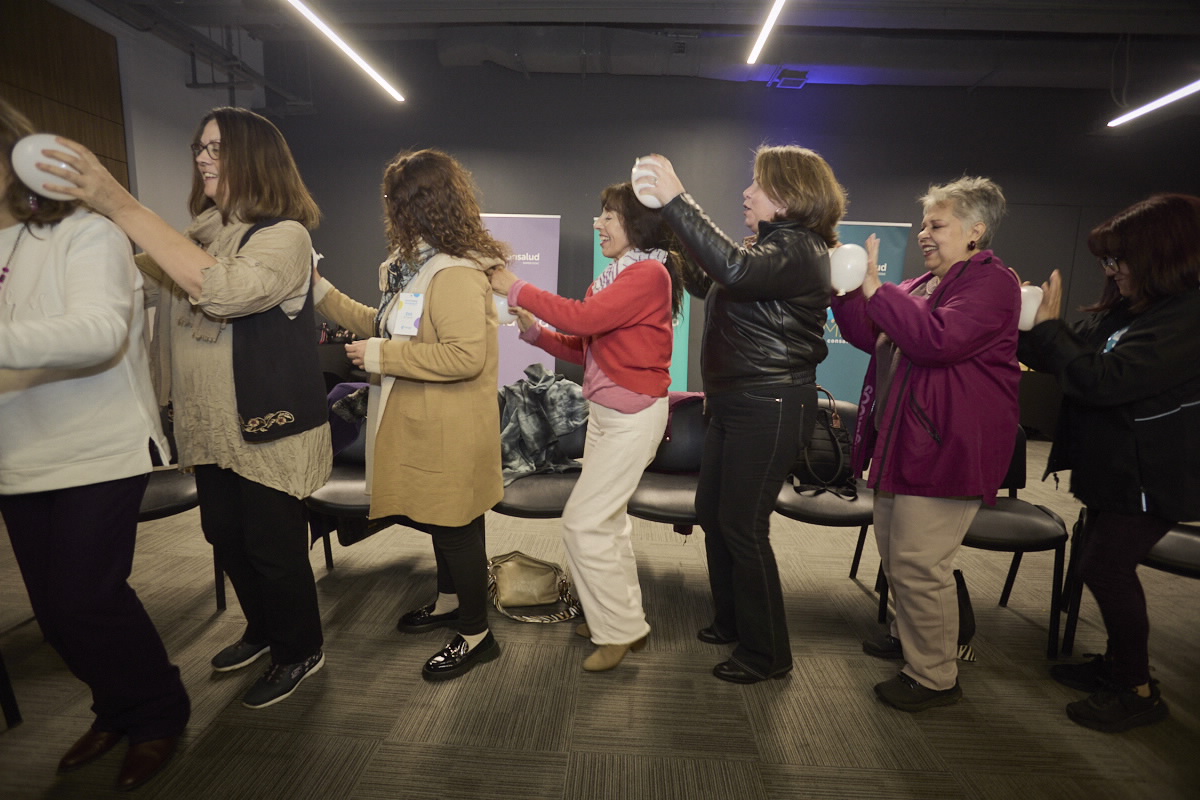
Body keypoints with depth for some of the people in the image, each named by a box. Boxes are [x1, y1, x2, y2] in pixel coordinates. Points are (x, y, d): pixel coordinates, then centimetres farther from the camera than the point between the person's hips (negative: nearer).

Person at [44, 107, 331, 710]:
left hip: (269, 428, -7)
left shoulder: (284, 236, -14)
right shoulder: (200, 235, 9)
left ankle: (300, 650, 28)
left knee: (273, 546, 4)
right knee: (225, 537, 19)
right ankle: (263, 631, 42)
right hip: (209, 427, 8)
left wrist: (122, 207, -29)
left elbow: (225, 289, -32)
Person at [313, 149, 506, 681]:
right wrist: (323, 292, 18)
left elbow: (466, 356, -29)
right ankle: (450, 601, 44)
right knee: (437, 521, 23)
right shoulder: (418, 266, 12)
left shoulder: (456, 274, -20)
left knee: (456, 528, 4)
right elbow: (385, 326, 20)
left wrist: (380, 355, -21)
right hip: (420, 427, 10)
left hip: (448, 434, -10)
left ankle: (475, 635, 24)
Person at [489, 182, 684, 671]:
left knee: (583, 522, -6)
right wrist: (533, 330, 1)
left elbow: (583, 319, -25)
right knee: (607, 520, 16)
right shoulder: (613, 277, 13)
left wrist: (517, 289, -15)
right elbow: (584, 349, 12)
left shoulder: (649, 273, -14)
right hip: (604, 413, 9)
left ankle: (620, 630, 13)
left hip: (634, 417, -9)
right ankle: (623, 619, 33)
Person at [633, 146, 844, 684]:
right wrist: (669, 218, 12)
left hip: (769, 407, -10)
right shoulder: (771, 245, 18)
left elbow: (734, 269, -33)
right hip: (733, 401, 10)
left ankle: (767, 653, 17)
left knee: (742, 527, -3)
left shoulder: (799, 249, -13)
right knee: (711, 512, 15)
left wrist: (676, 200, -28)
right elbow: (706, 280, 23)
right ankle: (732, 621, 35)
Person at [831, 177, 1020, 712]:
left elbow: (938, 339, -27)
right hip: (900, 441, 9)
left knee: (918, 564, -4)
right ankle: (909, 635, 39)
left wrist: (875, 288, -24)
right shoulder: (923, 285, 18)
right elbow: (872, 336, 15)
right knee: (894, 552, 19)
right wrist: (846, 290, 3)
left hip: (944, 448, -9)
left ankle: (934, 677, 13)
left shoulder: (991, 282, -10)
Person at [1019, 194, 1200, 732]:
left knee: (1104, 566, -3)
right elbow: (1072, 359, 11)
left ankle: (1137, 690, 16)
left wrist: (1048, 325, -20)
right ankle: (1119, 663, 35)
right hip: (1113, 466, 9)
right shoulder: (1128, 309, 5)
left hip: (1149, 476, -9)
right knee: (1105, 564, 17)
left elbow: (1102, 379, -29)